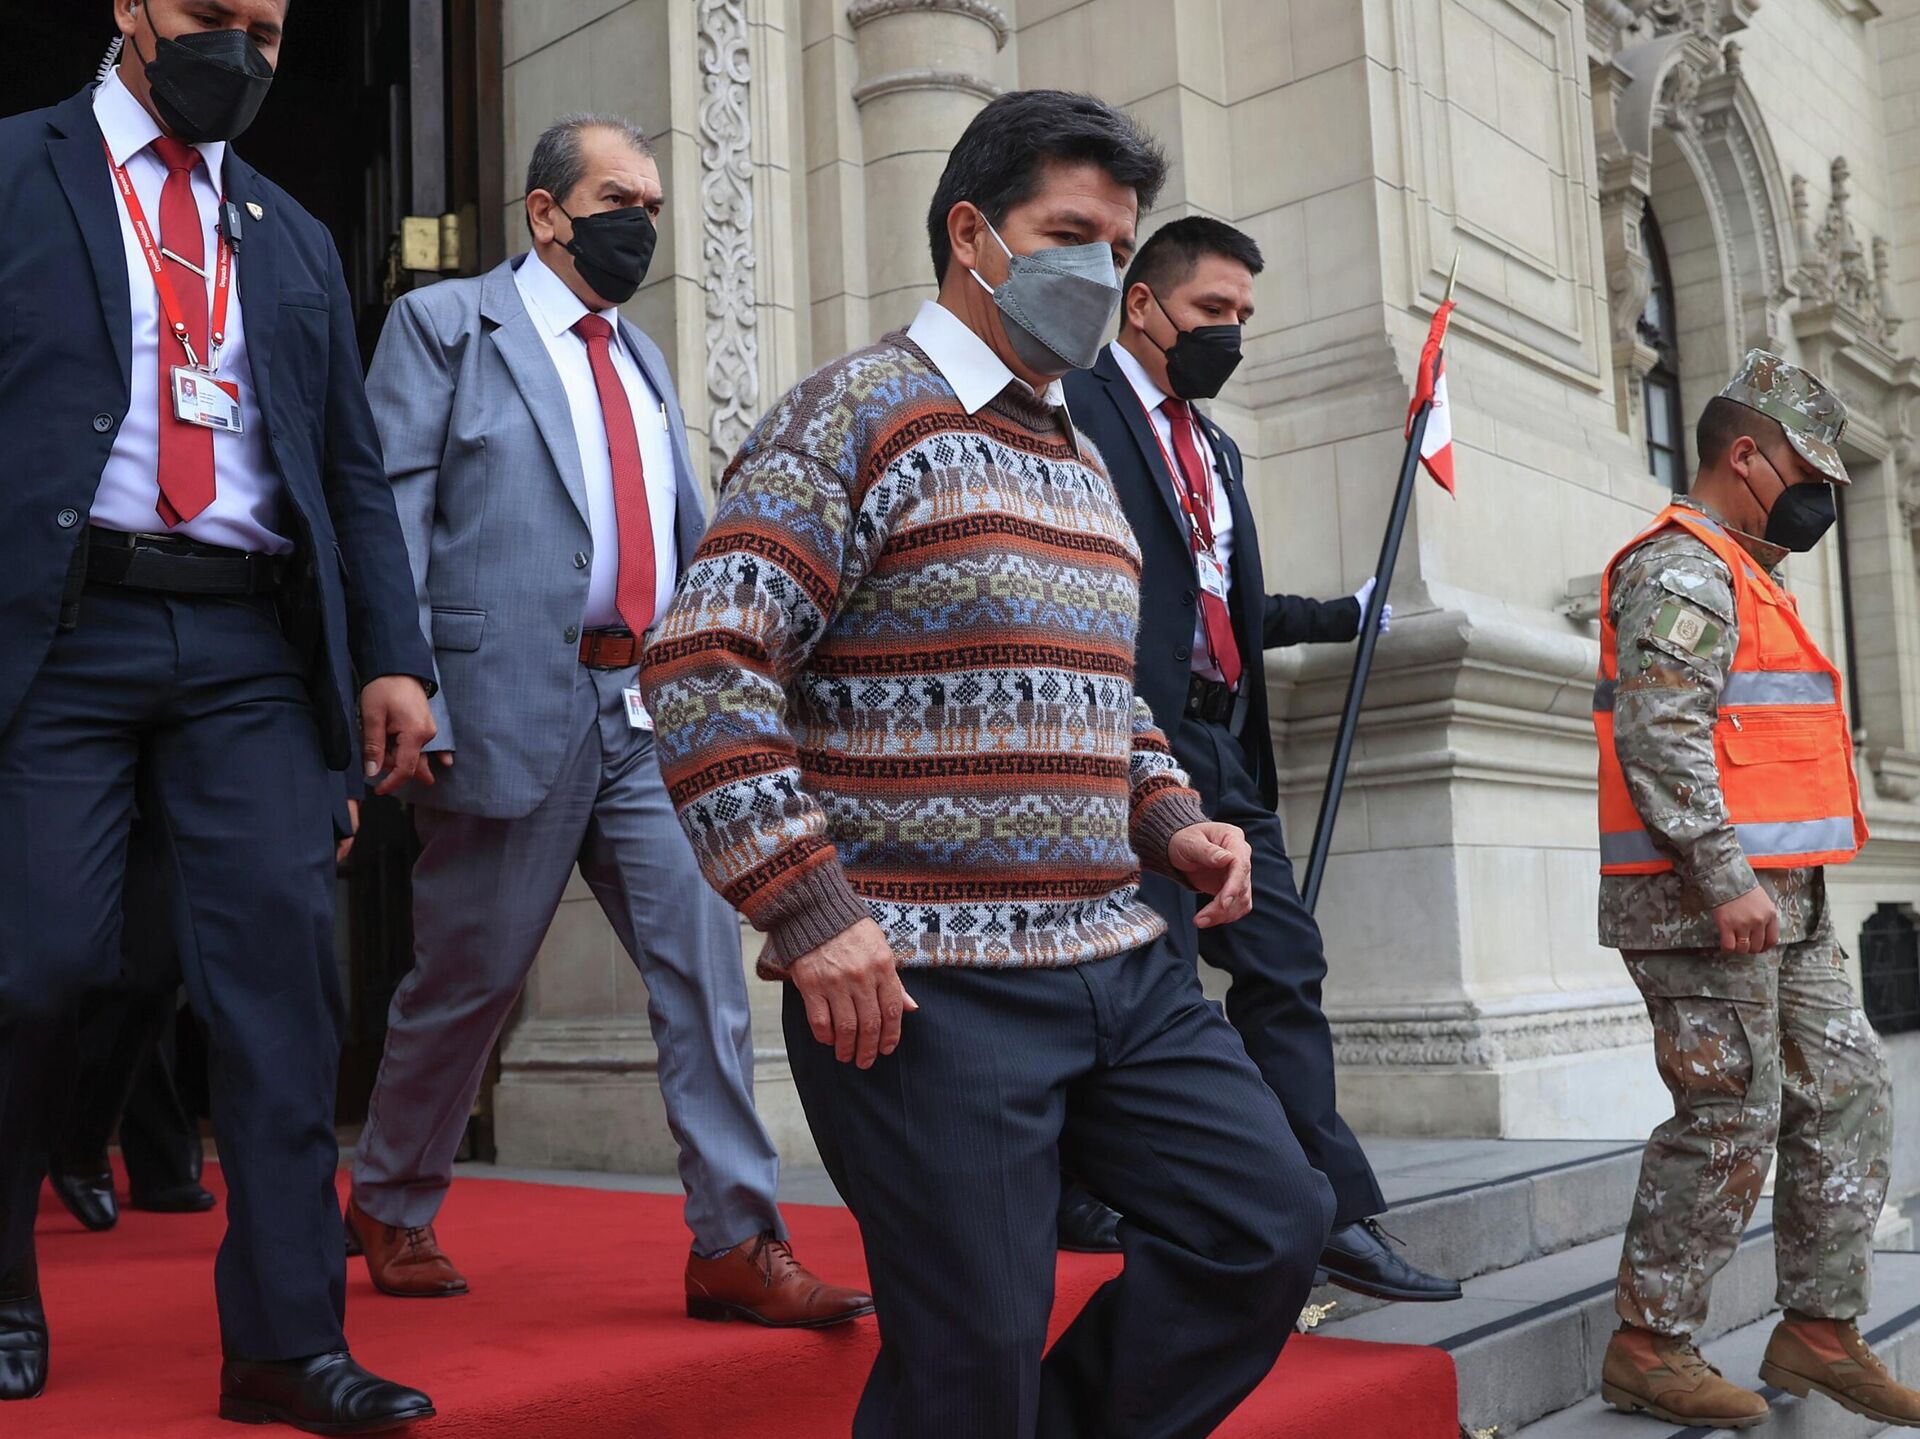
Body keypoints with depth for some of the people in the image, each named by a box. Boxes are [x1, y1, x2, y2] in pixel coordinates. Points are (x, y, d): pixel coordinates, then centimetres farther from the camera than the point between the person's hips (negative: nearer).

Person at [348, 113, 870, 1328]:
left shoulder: (645, 363, 21)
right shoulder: (445, 324, 2)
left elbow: (693, 540, 21)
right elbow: (389, 520, -5)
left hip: (652, 710, 6)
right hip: (517, 708, -5)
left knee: (706, 963, -2)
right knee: (470, 977, 6)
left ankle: (738, 1246, 3)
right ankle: (391, 1207, 29)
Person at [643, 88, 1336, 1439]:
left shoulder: (1084, 461, 18)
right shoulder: (859, 415, -7)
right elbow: (702, 668, -15)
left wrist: (1170, 818, 10)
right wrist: (808, 911, -19)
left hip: (1121, 963, 8)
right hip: (927, 985, -8)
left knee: (1273, 1226, 7)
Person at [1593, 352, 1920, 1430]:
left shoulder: (1746, 574, 24)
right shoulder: (1682, 567, -10)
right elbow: (1658, 734, -22)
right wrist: (1725, 880, -25)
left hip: (1785, 905, 10)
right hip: (1707, 900, -10)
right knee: (1731, 1121, -6)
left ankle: (1821, 1330, 20)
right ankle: (1649, 1348, 6)